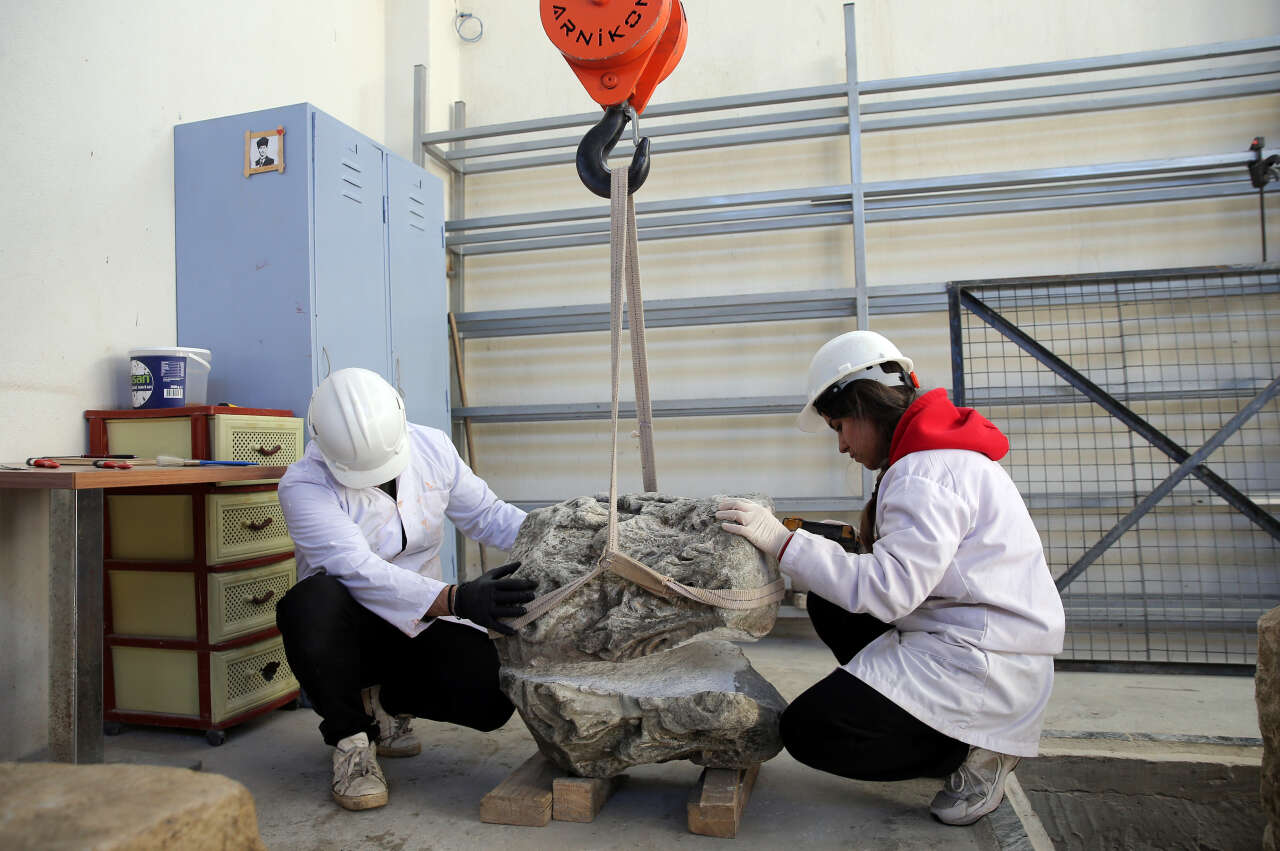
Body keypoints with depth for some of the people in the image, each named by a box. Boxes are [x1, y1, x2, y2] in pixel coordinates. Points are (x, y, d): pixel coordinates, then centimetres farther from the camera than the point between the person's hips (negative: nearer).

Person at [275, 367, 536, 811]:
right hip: (348, 629, -3)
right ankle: (350, 736, -11)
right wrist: (456, 599, -45)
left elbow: (488, 515, 3)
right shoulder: (303, 485, -20)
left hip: (420, 625, 3)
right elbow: (359, 571, -33)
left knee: (493, 694, -22)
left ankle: (385, 700, 11)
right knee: (311, 602, -37)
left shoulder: (432, 447, -5)